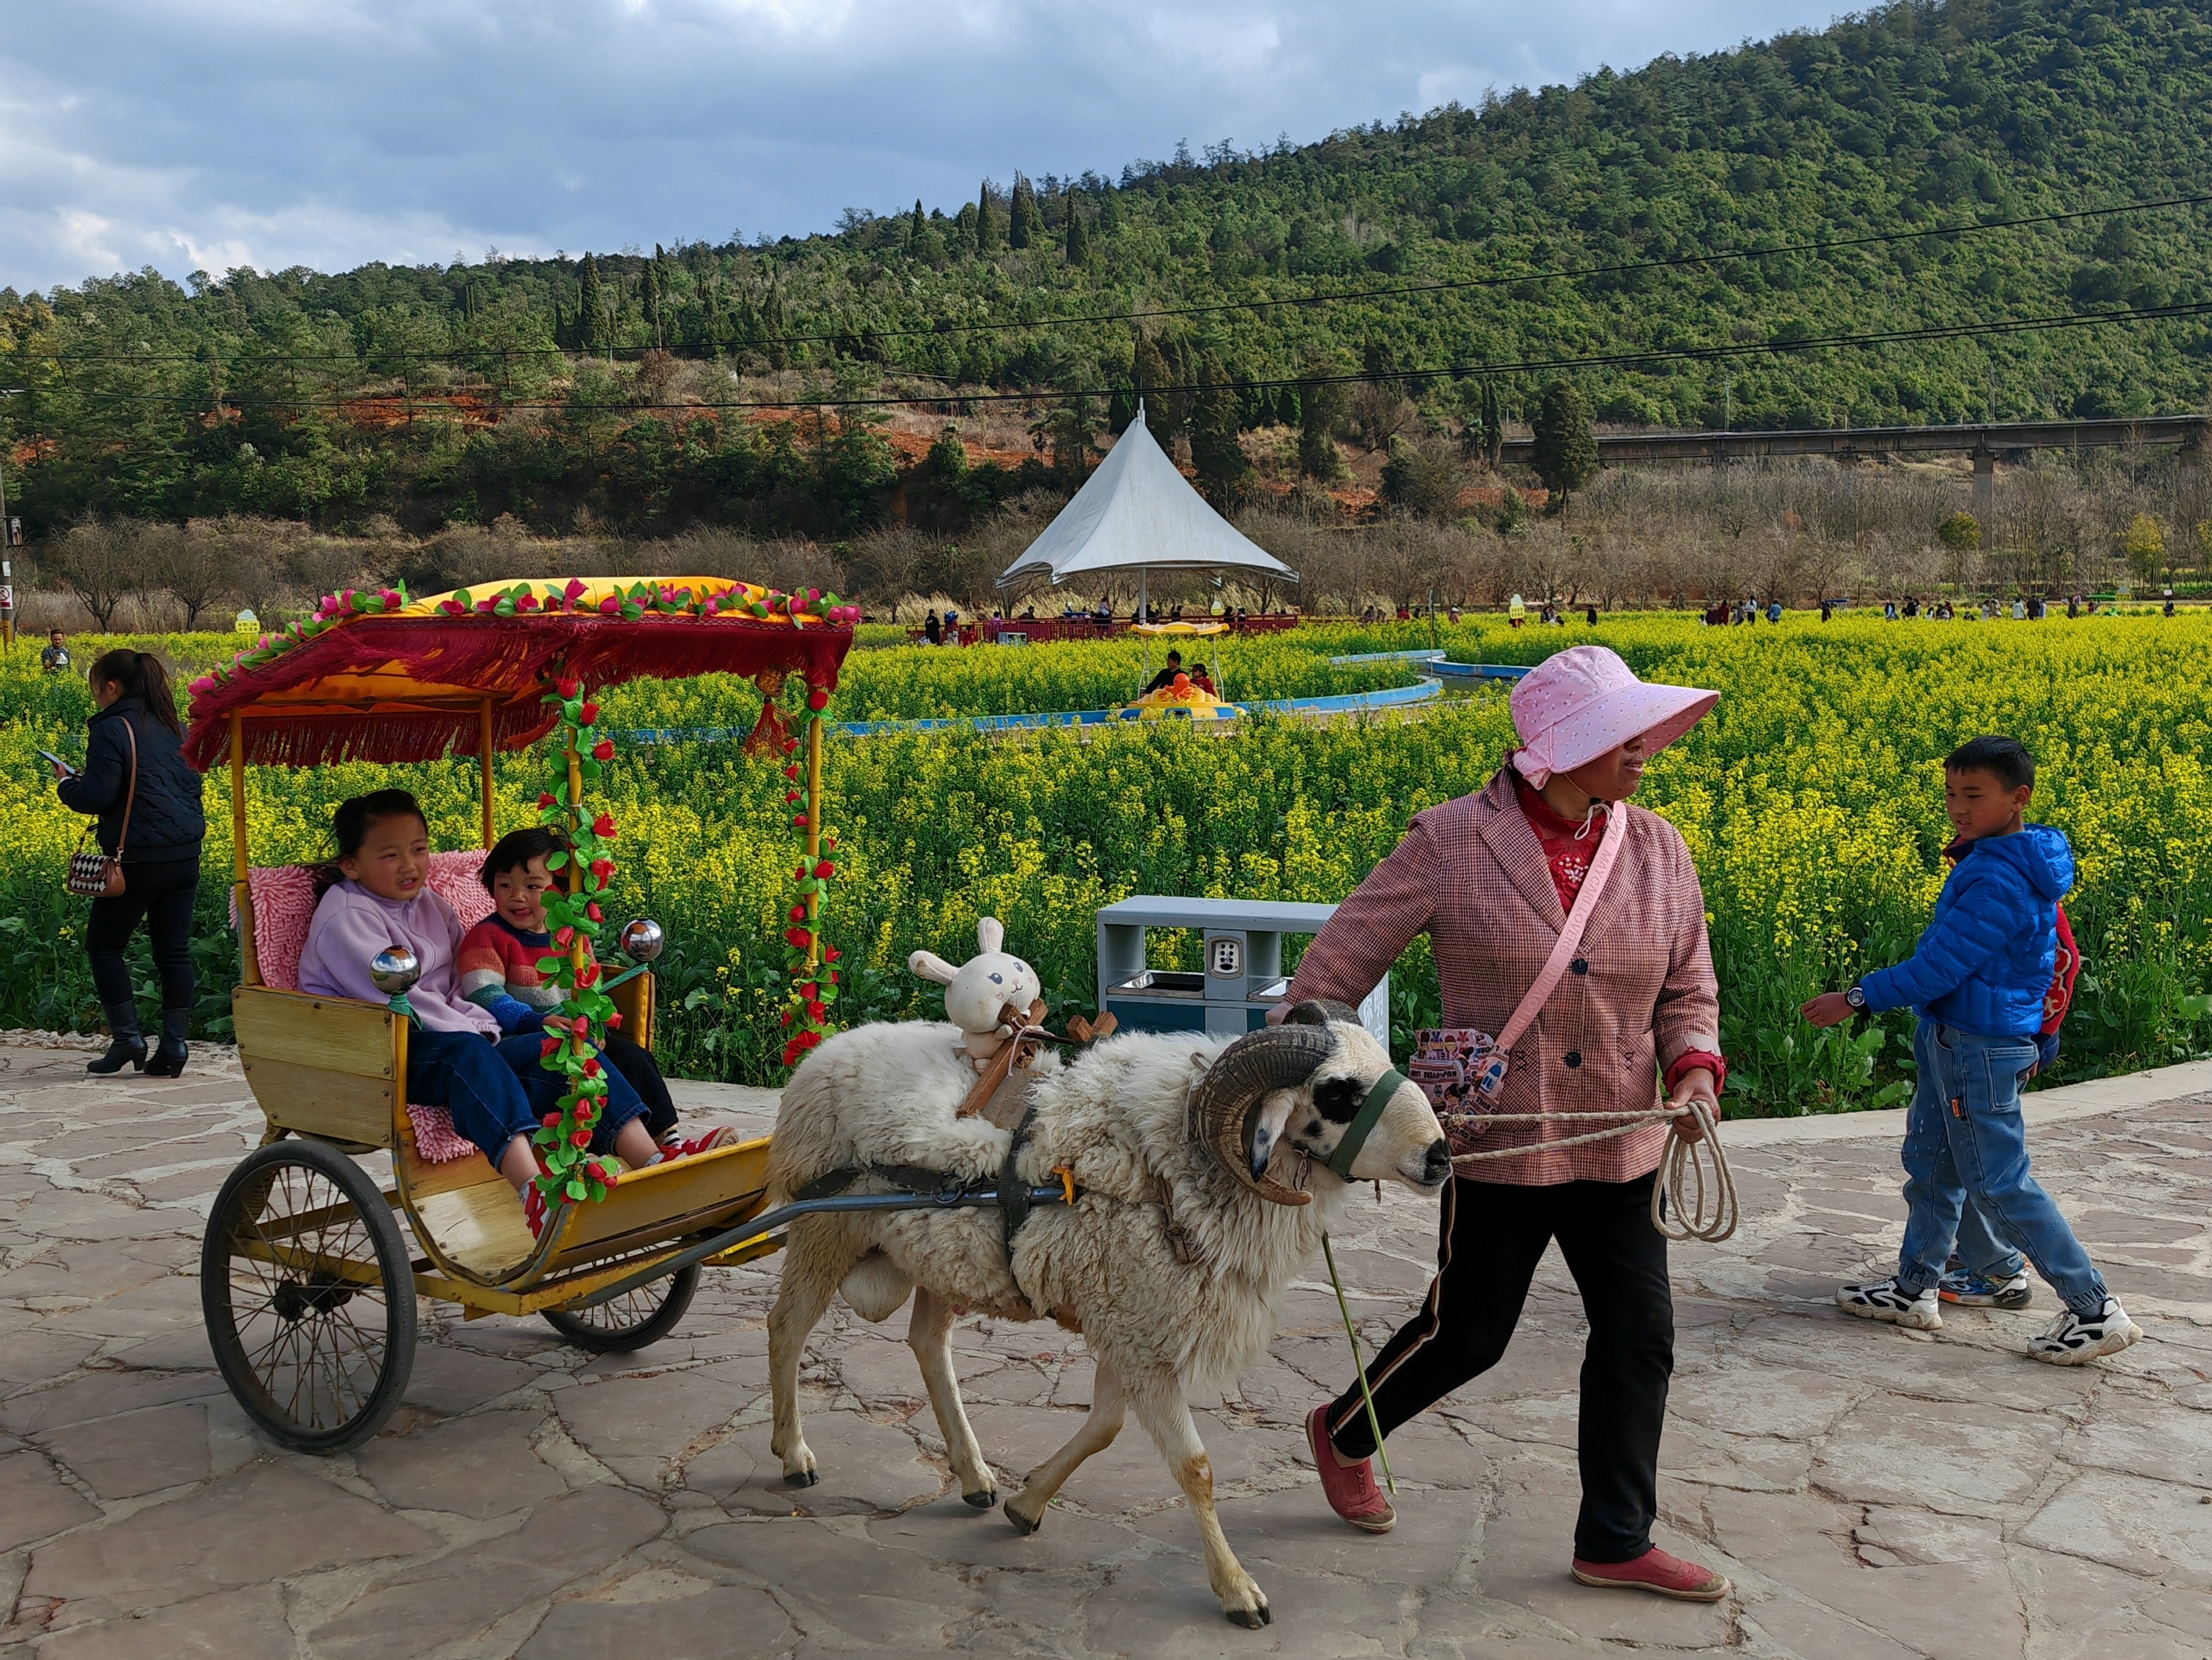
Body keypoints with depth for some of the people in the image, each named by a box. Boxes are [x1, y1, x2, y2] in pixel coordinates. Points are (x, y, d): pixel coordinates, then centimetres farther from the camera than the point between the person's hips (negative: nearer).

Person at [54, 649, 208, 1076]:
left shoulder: (111, 729, -9)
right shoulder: (175, 727, 13)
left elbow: (96, 797, -14)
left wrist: (65, 784, 6)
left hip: (139, 857, -6)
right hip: (186, 853, 7)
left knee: (103, 944, 10)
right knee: (174, 951, 8)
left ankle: (127, 1038, 6)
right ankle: (174, 1046, 5)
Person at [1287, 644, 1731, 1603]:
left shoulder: (1658, 852, 0)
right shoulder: (1452, 843, -13)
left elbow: (1687, 994, 9)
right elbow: (1338, 964, -9)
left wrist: (1694, 1068, -11)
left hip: (1620, 1151, 5)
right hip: (1501, 1145, -5)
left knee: (1639, 1338, 8)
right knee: (1468, 1334, 9)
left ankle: (1615, 1541, 26)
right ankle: (1343, 1434, 37)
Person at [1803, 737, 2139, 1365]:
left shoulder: (1997, 881, -25)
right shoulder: (2021, 861, 6)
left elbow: (1940, 965, -24)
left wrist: (1857, 999, -15)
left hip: (1976, 1053, -10)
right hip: (1953, 1041, 10)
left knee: (2000, 1184, 0)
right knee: (1928, 1164, 17)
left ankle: (2096, 1310, 9)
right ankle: (1914, 1290, 28)